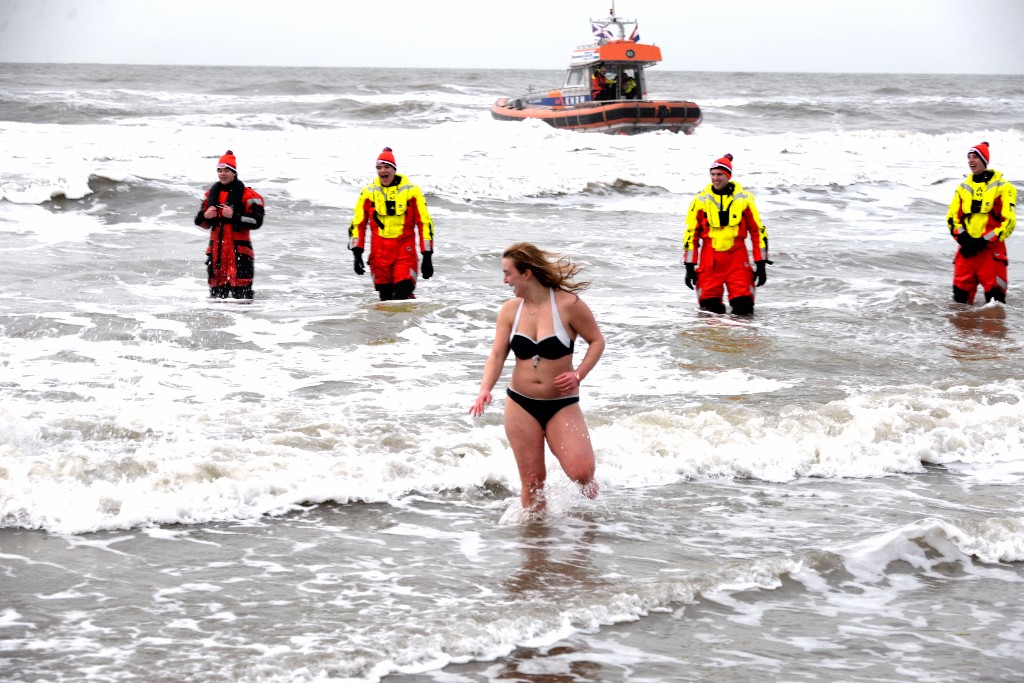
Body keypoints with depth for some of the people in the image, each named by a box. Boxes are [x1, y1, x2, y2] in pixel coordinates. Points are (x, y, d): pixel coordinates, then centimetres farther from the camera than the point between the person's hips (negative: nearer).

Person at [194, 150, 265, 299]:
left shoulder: (247, 194, -5)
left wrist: (234, 216, -20)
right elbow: (200, 221, 21)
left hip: (239, 249, -6)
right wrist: (205, 215, -2)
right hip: (216, 248, 6)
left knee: (241, 294, -12)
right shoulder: (212, 193, 14)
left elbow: (257, 221, -13)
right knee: (216, 290, 11)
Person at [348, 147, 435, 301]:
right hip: (379, 253, 2)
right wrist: (357, 252, -2)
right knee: (385, 298, 4)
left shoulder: (411, 191, 2)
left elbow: (424, 222, 4)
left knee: (403, 296, -18)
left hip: (405, 251, -2)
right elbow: (358, 223, 9)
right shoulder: (368, 193, 7)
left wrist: (427, 256, 0)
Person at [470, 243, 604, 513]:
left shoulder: (568, 304, -12)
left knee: (581, 472, -16)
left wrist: (579, 374, -16)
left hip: (562, 404, -3)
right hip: (521, 405, 3)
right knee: (532, 479, 2)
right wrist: (485, 389, -19)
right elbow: (497, 354, -2)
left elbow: (597, 341, -1)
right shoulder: (510, 310, 0)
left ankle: (587, 483, 20)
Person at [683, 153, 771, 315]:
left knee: (743, 305, -12)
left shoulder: (744, 198, 2)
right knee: (709, 307, -5)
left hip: (737, 256, -1)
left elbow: (758, 230, 6)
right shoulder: (701, 200, 3)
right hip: (710, 258, 1)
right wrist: (690, 266, 2)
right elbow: (691, 233, 7)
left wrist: (761, 264, 2)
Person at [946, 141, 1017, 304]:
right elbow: (952, 216, 12)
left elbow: (1009, 222, -8)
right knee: (960, 297, 4)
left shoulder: (1002, 187, -3)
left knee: (995, 298, -9)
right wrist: (963, 238, -7)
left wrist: (983, 242, -14)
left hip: (991, 249, -5)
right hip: (967, 248, 5)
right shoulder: (963, 187, 14)